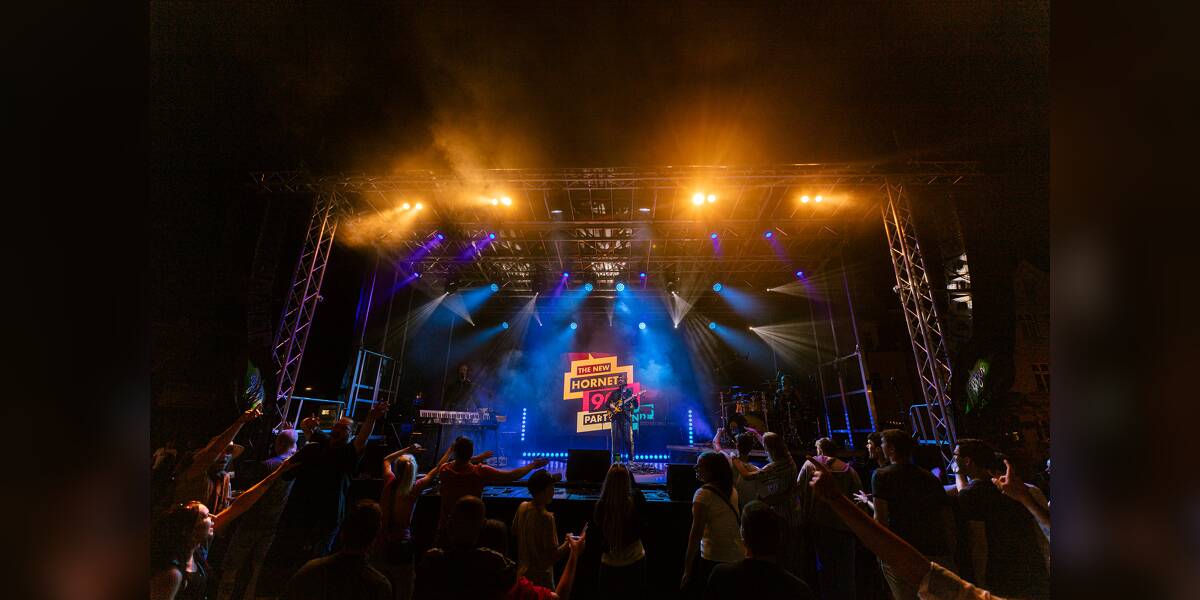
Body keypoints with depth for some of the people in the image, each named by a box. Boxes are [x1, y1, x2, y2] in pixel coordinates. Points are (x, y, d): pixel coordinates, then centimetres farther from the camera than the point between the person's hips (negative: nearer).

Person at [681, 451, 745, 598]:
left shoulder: (703, 493, -15)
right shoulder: (732, 490, 3)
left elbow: (696, 532, -16)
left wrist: (687, 568, -13)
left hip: (714, 558, -6)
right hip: (738, 556, 7)